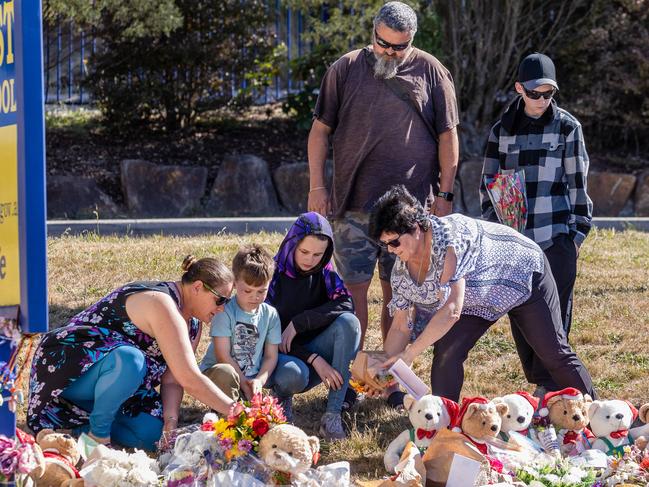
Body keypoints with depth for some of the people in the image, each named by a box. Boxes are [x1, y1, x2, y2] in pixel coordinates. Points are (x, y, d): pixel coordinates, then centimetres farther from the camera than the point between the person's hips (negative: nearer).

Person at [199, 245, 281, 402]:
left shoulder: (270, 315, 4)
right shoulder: (224, 311, -12)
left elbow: (271, 356, 3)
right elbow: (223, 356, -15)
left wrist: (259, 381, -17)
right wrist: (244, 384, -18)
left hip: (251, 379, 4)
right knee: (225, 373, -40)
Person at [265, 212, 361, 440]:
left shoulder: (324, 273, 3)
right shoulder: (274, 275, -8)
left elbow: (345, 304, -17)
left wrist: (298, 323, -24)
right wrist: (314, 360, -23)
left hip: (314, 351, 4)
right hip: (280, 354, -4)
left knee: (349, 322, -26)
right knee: (293, 375, -41)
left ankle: (333, 415, -30)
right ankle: (282, 395, 2)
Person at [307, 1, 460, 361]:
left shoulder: (431, 72, 4)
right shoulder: (346, 69, 5)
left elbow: (447, 135, 6)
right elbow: (320, 130, 8)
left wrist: (445, 195, 1)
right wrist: (317, 187, 1)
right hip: (354, 205, 0)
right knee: (354, 288, -1)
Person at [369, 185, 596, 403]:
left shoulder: (447, 237, -41)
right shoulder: (401, 270, -16)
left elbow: (452, 310, -46)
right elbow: (400, 326, -7)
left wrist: (409, 353, -45)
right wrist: (386, 367, -23)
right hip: (478, 299, 6)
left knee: (555, 354, 2)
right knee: (445, 351, -14)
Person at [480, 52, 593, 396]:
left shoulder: (568, 128, 1)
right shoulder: (503, 130, 8)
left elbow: (578, 184, 2)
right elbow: (488, 184, 13)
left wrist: (577, 232, -2)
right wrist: (496, 227, 3)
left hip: (558, 239, -3)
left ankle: (549, 390, -3)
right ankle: (538, 384, 12)